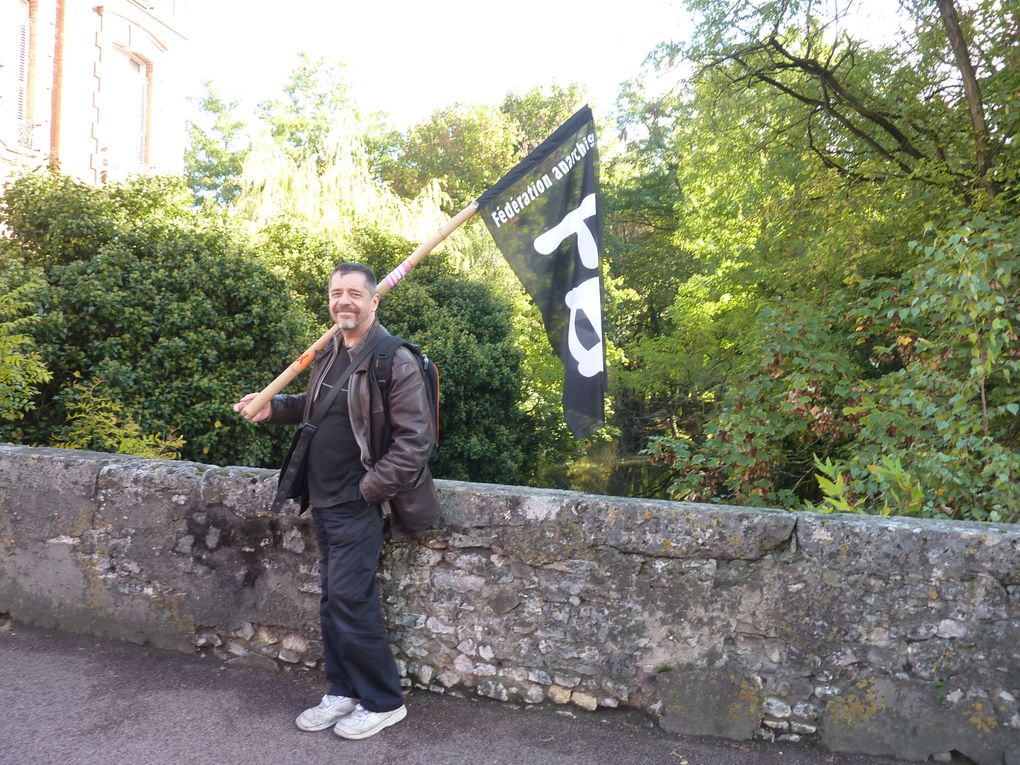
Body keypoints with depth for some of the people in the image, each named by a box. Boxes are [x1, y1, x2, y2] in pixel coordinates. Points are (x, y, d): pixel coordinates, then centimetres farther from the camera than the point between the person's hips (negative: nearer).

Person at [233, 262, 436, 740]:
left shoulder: (395, 360, -17)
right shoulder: (329, 353, 8)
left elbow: (415, 442, -20)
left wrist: (368, 489, -18)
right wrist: (273, 408, 9)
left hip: (358, 504, -8)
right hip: (325, 501, 8)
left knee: (351, 602, -3)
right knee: (333, 600, 15)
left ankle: (383, 702, 16)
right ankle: (344, 692, 31)